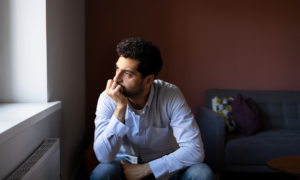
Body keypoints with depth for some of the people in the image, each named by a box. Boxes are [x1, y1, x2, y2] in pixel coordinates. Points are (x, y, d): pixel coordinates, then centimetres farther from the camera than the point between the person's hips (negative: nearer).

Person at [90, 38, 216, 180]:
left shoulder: (171, 96, -19)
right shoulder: (108, 99, -16)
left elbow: (195, 150, -24)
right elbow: (104, 157, -24)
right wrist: (120, 107, -31)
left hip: (165, 168, 0)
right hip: (125, 164, 1)